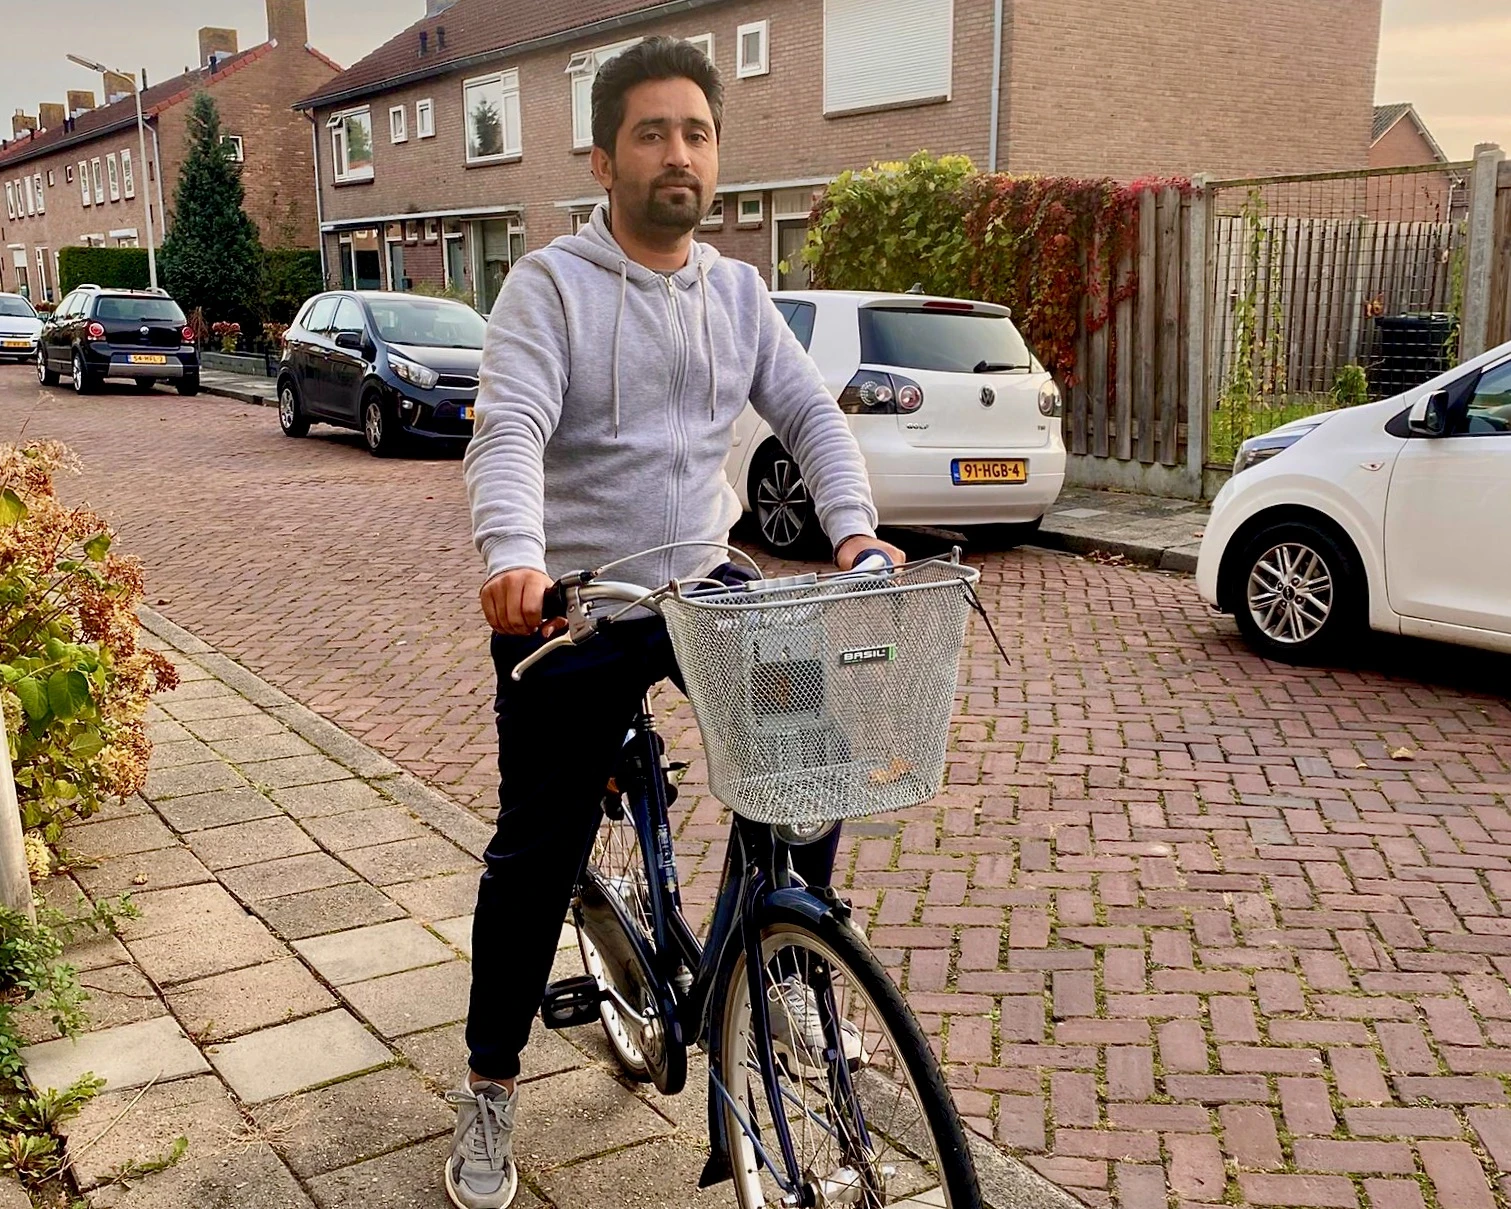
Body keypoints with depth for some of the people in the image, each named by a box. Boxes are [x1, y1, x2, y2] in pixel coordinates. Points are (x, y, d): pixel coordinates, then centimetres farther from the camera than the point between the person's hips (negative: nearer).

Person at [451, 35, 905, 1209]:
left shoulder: (737, 291, 8)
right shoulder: (550, 285, -8)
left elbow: (812, 414, 5)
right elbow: (510, 431, -22)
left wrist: (855, 528, -13)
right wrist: (513, 557, -41)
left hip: (704, 585, 5)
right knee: (539, 852, 1)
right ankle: (491, 1090, 20)